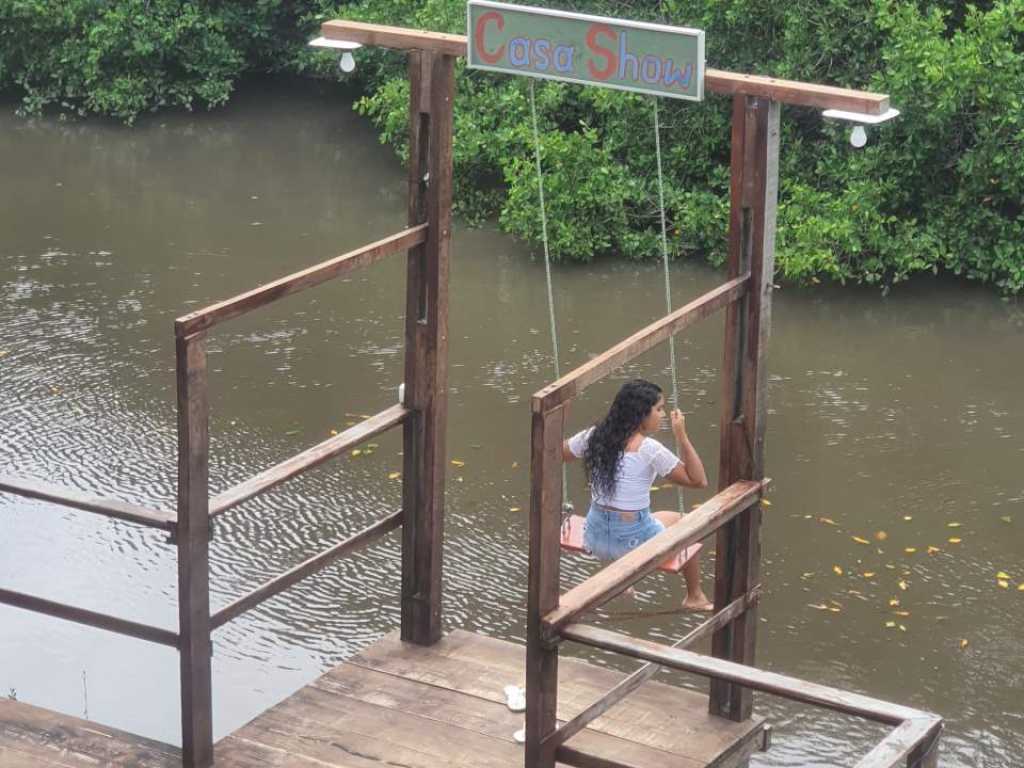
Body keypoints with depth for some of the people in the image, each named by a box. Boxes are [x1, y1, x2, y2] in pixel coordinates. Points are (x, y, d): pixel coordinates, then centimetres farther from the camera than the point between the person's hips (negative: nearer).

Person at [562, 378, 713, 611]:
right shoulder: (649, 449, -20)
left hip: (595, 539, 5)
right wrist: (682, 436, -17)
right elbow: (698, 481, -16)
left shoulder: (595, 436, -4)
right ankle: (695, 597, 43)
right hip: (633, 543, -5)